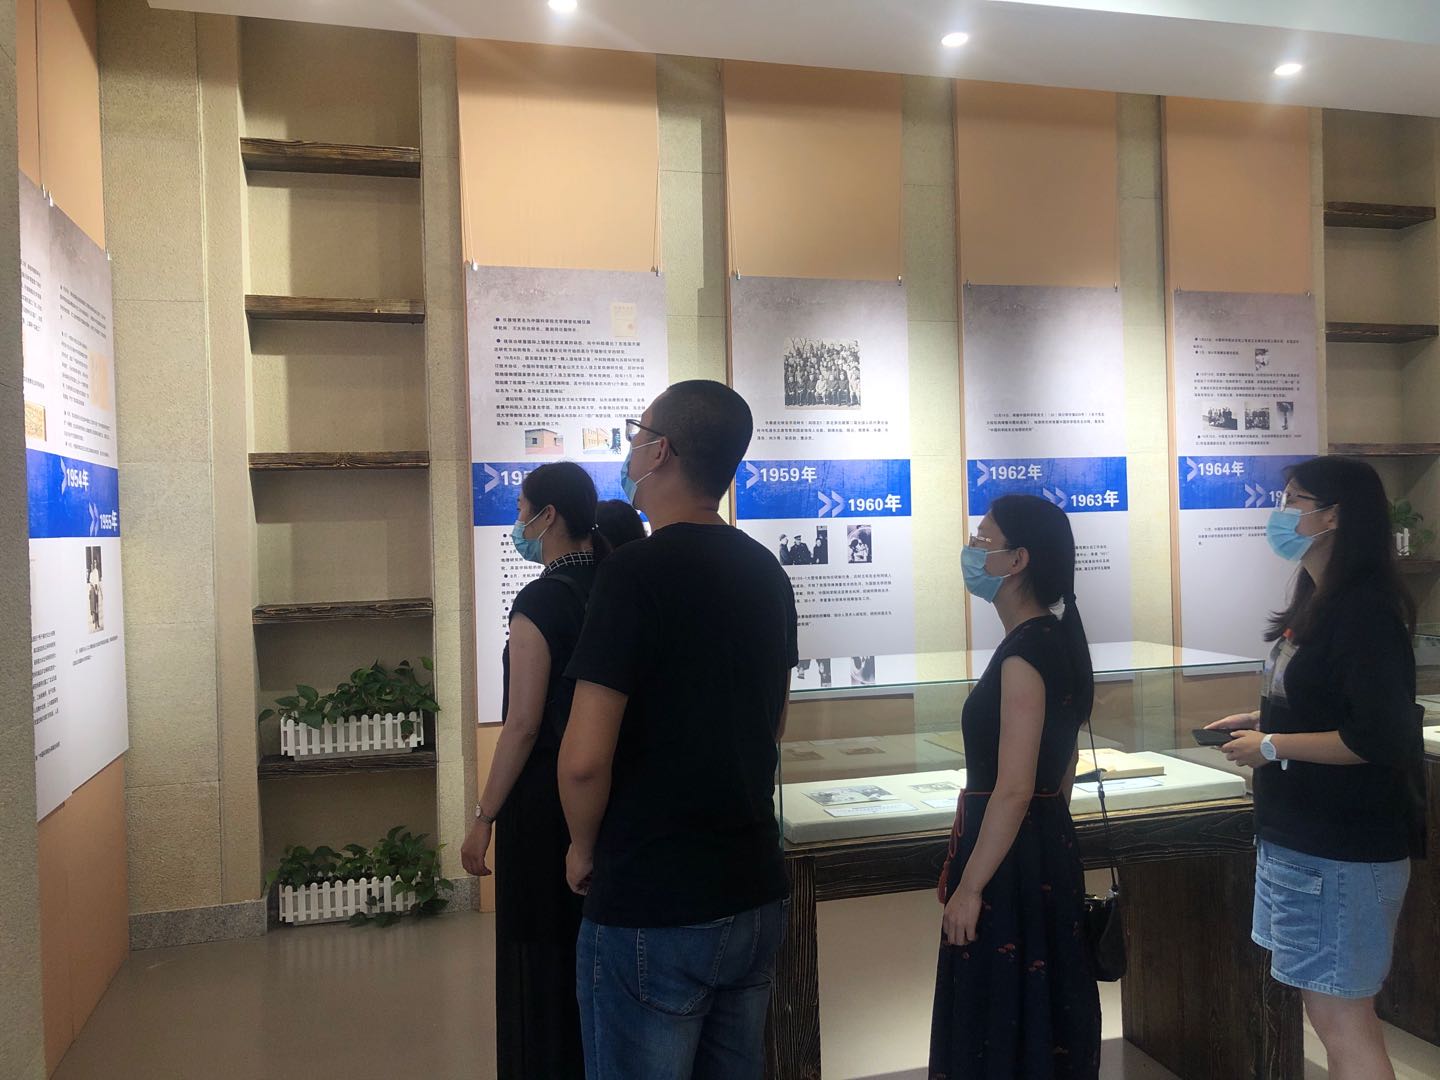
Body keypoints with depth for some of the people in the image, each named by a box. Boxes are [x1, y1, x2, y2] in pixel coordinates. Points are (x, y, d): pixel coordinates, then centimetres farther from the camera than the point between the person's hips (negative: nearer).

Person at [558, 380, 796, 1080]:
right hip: (754, 891, 7)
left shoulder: (636, 571, -19)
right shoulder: (765, 570, 5)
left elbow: (585, 759, -22)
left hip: (651, 910, -7)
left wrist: (585, 849, -4)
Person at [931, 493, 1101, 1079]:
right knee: (1045, 1015, 20)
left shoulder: (1023, 653, -21)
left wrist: (969, 886, -18)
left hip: (1012, 861, -10)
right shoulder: (1056, 641, 9)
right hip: (1047, 849, 10)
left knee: (1003, 1023, 3)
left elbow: (1014, 789, -24)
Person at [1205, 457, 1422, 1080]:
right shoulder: (1317, 601, 11)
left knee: (1340, 1016, 0)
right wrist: (1260, 720, 10)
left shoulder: (1364, 610, -18)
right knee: (1329, 1010, 18)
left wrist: (1272, 746, -17)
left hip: (1343, 849, -9)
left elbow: (1378, 737, -24)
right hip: (1299, 836, 10)